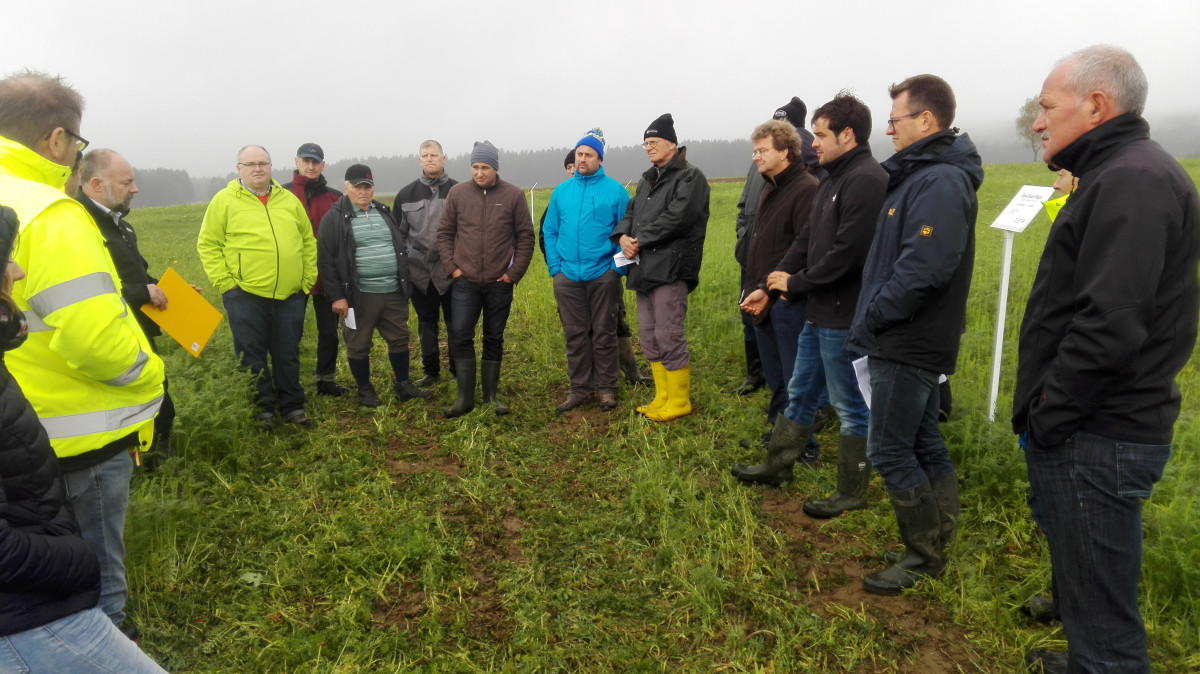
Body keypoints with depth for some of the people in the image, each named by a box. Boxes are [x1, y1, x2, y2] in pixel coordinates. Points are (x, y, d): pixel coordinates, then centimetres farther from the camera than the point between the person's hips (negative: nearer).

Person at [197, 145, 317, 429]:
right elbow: (208, 245, -1)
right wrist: (225, 283, -8)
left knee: (288, 355, 12)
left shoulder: (289, 200, 9)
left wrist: (308, 280, 6)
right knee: (252, 358, 8)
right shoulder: (224, 200, -1)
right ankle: (261, 410, 21)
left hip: (290, 296, 3)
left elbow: (308, 241, 13)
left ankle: (292, 406, 25)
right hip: (246, 296, -2)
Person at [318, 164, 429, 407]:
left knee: (399, 339, 11)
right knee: (358, 345, 6)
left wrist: (405, 283, 14)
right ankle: (365, 390, 22)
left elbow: (402, 245, 19)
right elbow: (326, 261, -7)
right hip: (359, 295, -5)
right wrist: (336, 296, -12)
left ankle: (403, 385, 25)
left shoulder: (385, 213, 13)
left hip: (393, 293, 5)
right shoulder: (334, 218, -4)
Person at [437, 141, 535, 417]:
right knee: (460, 336, -5)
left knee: (494, 340, 9)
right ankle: (465, 397, 6)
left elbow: (526, 236, 1)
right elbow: (445, 232, 8)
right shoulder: (457, 192, 1)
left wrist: (515, 273, -4)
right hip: (465, 282, 1)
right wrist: (452, 267, -2)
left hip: (500, 283, 0)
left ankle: (491, 395, 21)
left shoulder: (513, 195, -2)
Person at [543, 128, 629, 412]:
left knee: (604, 333, 5)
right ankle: (580, 388, 20)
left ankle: (606, 388, 17)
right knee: (575, 334, 9)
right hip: (567, 276, 3)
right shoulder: (561, 191, 9)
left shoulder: (615, 190, -1)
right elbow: (549, 231, 11)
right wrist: (554, 266, 2)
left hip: (603, 275, -3)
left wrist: (617, 268, -9)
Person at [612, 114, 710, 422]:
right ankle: (663, 397, 24)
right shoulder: (648, 179, 23)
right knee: (649, 337, 12)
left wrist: (641, 240, -12)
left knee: (668, 337, -8)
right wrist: (623, 236, -5)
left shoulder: (690, 177, -5)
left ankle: (679, 401, 6)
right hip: (645, 268, 9)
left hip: (670, 268, -9)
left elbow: (676, 218, -17)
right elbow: (631, 212, 17)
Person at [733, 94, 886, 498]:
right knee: (799, 392, 20)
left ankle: (852, 494, 20)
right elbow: (807, 241, 16)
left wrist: (797, 283, -13)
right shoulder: (833, 179, 14)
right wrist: (770, 284, 8)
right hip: (821, 312, 10)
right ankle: (777, 465, 36)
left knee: (851, 407, 4)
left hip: (845, 317, -10)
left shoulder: (865, 179, -17)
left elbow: (848, 251, -25)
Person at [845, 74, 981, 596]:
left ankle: (925, 555, 14)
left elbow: (923, 269, -27)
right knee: (924, 444, 16)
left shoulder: (941, 182, -19)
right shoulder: (921, 175, 14)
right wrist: (871, 322, 8)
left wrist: (870, 319, -18)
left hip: (909, 345, -10)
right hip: (910, 341, 10)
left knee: (889, 450, -1)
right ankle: (937, 545, 30)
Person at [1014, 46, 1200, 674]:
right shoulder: (1117, 174, 15)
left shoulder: (1132, 181, -18)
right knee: (1078, 567, 24)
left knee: (1098, 605, 3)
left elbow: (1109, 327, -27)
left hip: (1096, 440, -10)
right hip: (1093, 426, 10)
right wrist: (1044, 413, 15)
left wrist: (1045, 418, -17)